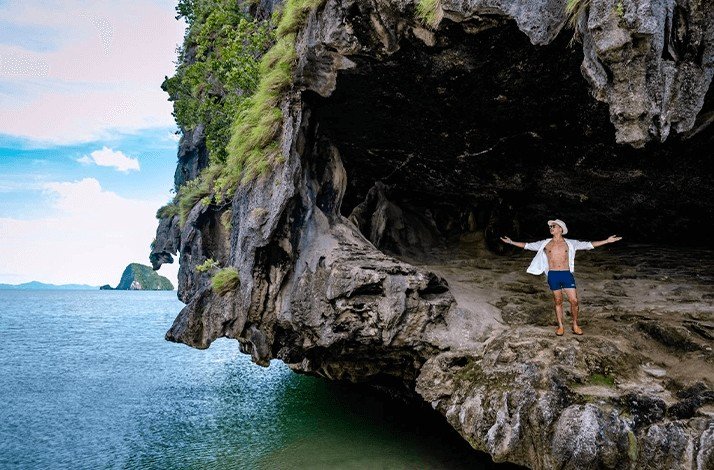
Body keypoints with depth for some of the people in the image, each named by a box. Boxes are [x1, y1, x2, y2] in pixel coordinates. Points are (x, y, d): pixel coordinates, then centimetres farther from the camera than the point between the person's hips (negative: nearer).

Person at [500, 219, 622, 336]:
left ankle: (575, 325, 16)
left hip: (567, 274, 0)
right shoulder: (545, 243, 5)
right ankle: (560, 326, 19)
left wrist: (607, 241, -5)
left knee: (574, 300, -3)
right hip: (553, 275, 1)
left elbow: (588, 245, 1)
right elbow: (527, 245, 7)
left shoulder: (570, 243, 3)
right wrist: (511, 242, 1)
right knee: (558, 302, 8)